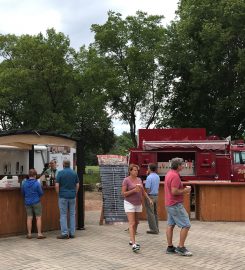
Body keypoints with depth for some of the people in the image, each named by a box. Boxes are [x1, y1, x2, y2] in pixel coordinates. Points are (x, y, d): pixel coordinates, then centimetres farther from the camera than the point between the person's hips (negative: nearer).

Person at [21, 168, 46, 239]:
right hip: (36, 202, -4)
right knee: (38, 218, 2)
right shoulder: (37, 183, -14)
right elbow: (41, 193, -7)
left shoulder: (24, 183, -2)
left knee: (29, 218, 9)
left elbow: (22, 193, 10)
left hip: (27, 202, 4)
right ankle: (39, 234, 2)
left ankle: (29, 234, 13)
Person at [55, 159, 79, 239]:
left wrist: (58, 193, 5)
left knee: (63, 215, 3)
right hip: (72, 196, 3)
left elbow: (57, 185, -10)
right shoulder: (74, 173, 3)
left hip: (63, 196, -3)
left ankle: (64, 233, 0)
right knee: (72, 214, 9)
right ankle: (72, 233, 11)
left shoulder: (60, 173, -6)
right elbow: (77, 185, 3)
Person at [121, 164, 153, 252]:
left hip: (138, 204, 7)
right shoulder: (126, 180, -11)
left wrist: (149, 199, -2)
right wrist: (134, 190, -24)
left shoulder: (139, 179, 8)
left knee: (136, 223, 14)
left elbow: (143, 192, 12)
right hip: (129, 204, -7)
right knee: (132, 223, -15)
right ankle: (134, 245, -22)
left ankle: (131, 240, 30)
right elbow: (123, 193, -14)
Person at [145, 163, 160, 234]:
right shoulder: (157, 177, 8)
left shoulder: (149, 177, -17)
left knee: (150, 214, -1)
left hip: (150, 196, -8)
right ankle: (156, 228, 19)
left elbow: (148, 189, -17)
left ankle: (154, 229, 0)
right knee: (155, 213, 15)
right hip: (156, 196, 8)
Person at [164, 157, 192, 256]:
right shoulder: (175, 176, -20)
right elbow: (174, 191, -26)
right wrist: (185, 190, -12)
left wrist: (183, 189, 12)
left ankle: (170, 247, 15)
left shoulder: (169, 173, 12)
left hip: (169, 204, 11)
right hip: (175, 205, -10)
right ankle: (181, 248, -4)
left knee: (170, 225, 11)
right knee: (186, 225, -7)